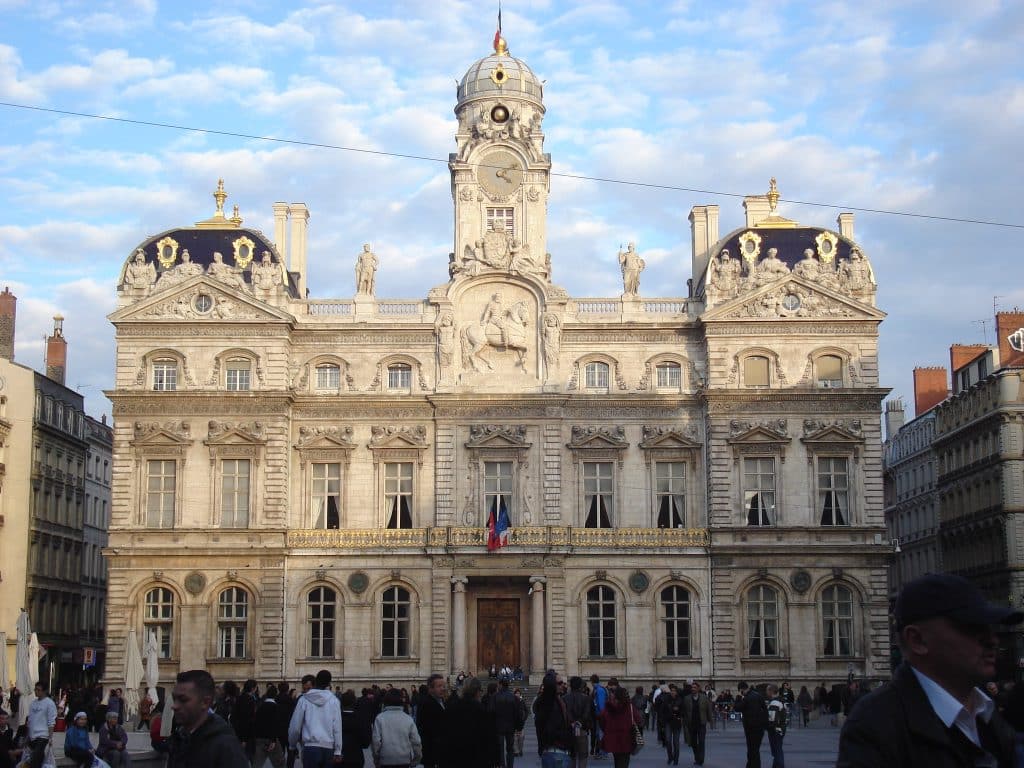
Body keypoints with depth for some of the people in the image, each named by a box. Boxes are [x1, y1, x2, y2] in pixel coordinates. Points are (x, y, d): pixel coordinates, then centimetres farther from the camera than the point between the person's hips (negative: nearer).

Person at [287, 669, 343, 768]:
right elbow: (337, 728, -1)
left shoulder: (304, 699, 2)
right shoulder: (334, 700, 2)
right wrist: (338, 751, 2)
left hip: (310, 747, -1)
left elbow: (295, 726, 5)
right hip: (328, 748, 1)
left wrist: (292, 746, 20)